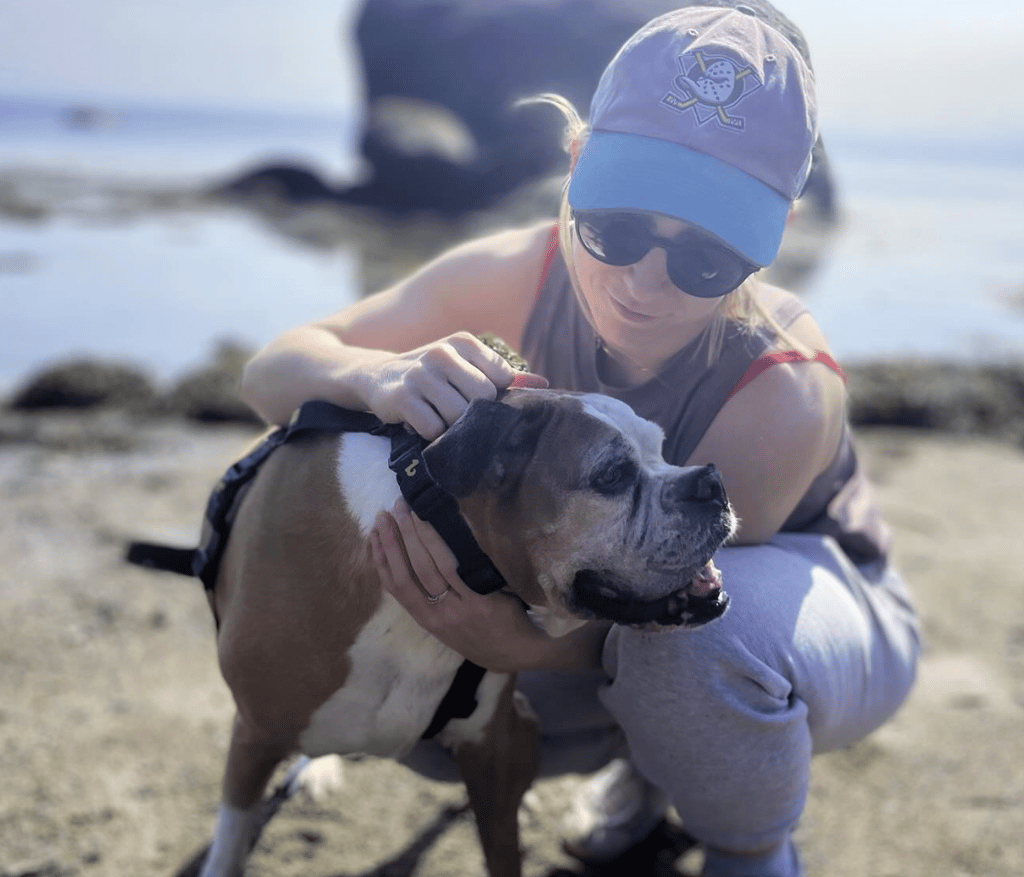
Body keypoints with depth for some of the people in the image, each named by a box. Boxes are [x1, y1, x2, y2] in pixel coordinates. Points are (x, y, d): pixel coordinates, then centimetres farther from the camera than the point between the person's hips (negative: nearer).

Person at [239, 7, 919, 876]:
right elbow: (271, 371, -21)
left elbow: (673, 602, -29)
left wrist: (523, 645, -51)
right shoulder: (525, 273, -24)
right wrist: (378, 374, -46)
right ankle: (653, 752, 15)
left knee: (686, 638, -39)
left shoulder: (781, 395, -35)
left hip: (817, 609, -4)